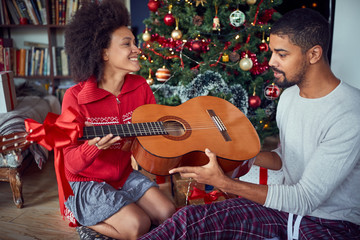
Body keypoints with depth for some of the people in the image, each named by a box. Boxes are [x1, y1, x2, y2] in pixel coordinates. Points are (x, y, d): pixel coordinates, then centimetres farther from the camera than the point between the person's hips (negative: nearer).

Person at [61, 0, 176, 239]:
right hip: (86, 181, -5)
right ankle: (79, 214, 5)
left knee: (170, 216, -11)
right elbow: (72, 164, -21)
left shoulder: (140, 86, -5)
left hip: (125, 175, 6)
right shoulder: (76, 98, -20)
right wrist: (93, 145, -43)